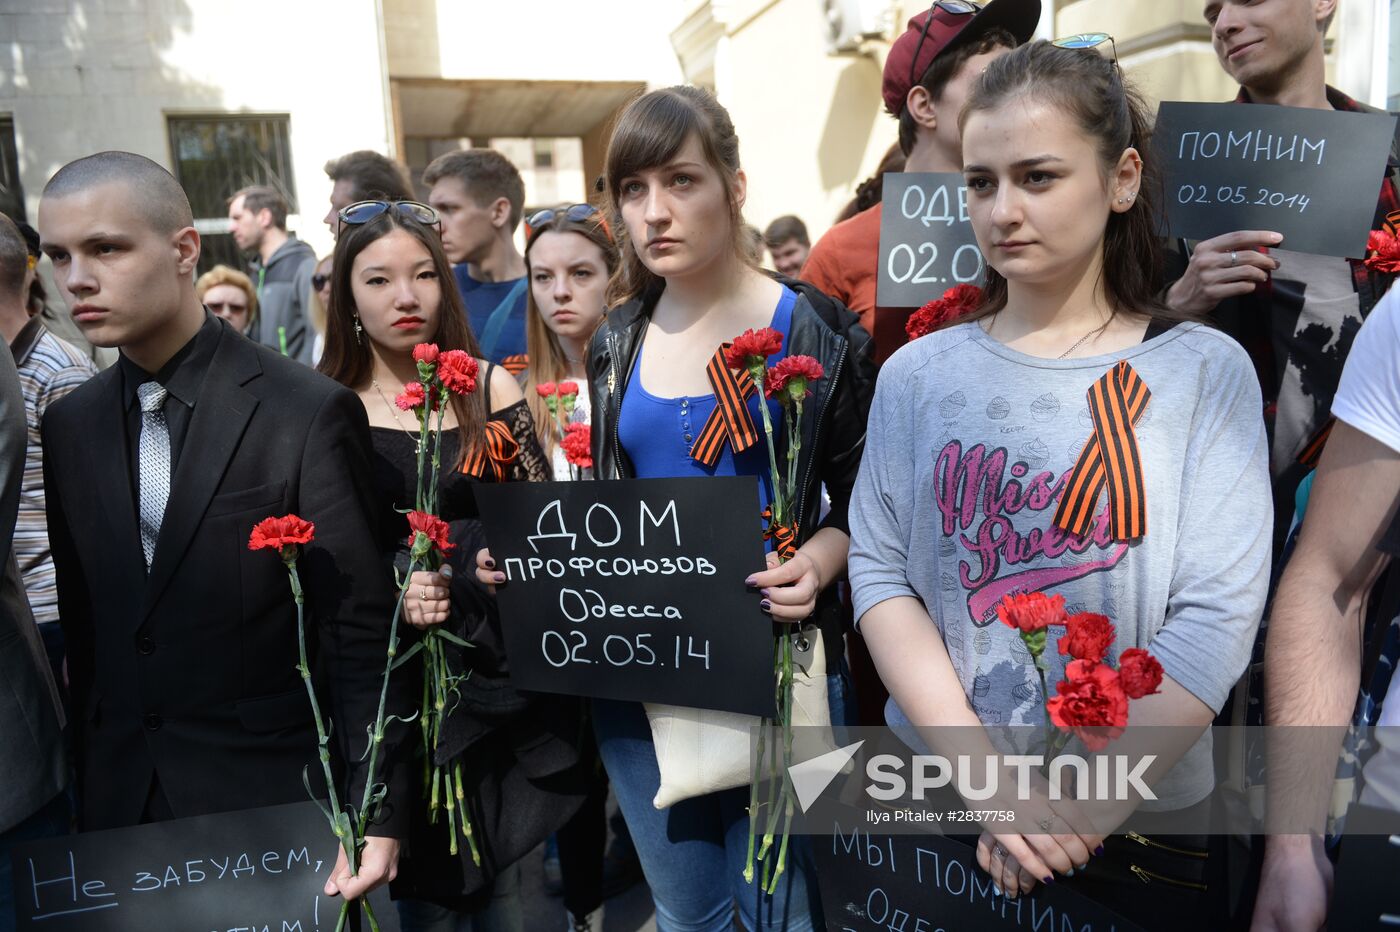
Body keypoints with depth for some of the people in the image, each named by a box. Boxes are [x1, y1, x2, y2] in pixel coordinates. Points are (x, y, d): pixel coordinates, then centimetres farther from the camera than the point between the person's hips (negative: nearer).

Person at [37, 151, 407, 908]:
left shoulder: (309, 412, -14)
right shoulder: (66, 424, 4)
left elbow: (360, 631, -14)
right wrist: (82, 776, 9)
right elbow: (82, 623, 9)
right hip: (117, 798, 5)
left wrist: (377, 811, -15)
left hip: (276, 795, -4)